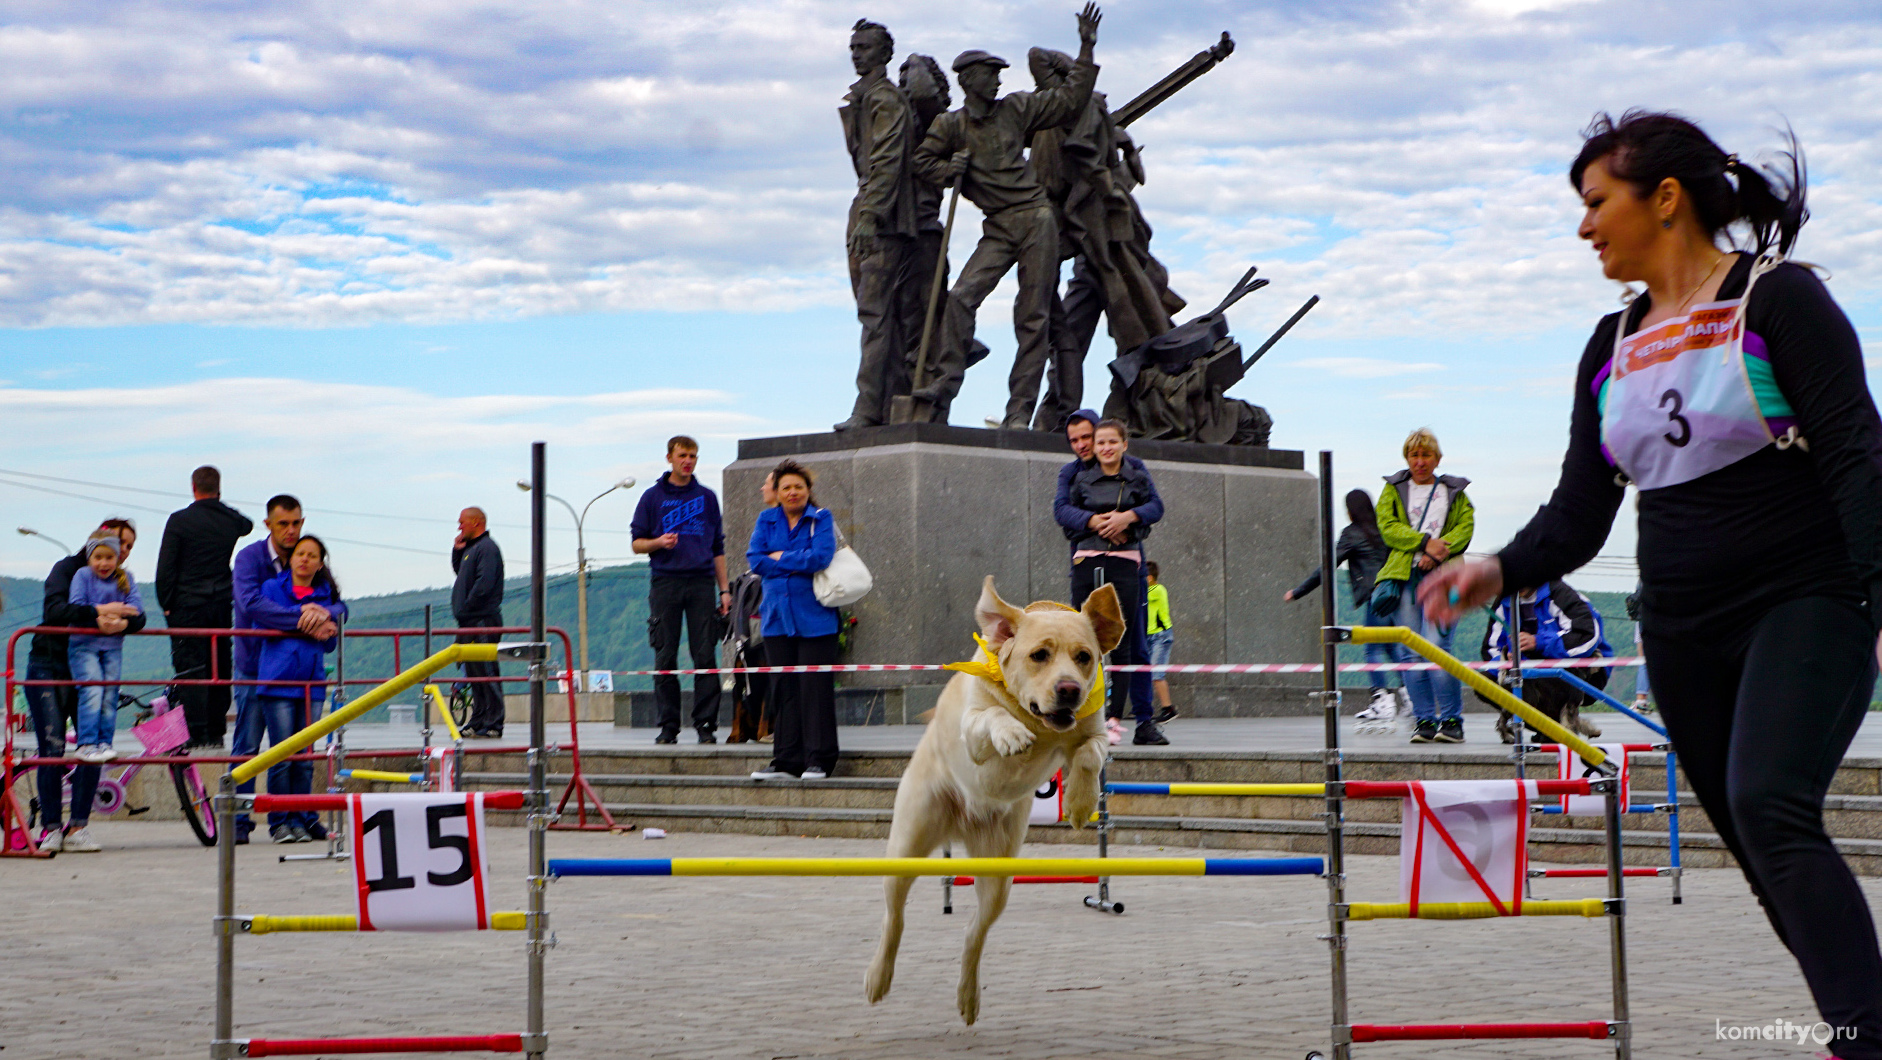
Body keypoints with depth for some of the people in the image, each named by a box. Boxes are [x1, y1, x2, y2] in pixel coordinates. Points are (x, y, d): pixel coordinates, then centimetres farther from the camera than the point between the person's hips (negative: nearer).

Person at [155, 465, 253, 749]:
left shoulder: (179, 520, -7)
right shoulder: (232, 520, 5)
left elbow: (165, 568, -8)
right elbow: (247, 525, 33)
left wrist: (166, 605, 1)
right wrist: (220, 505, 30)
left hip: (188, 607, -4)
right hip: (223, 605, 4)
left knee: (190, 669, -4)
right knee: (220, 669, 10)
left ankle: (198, 733, -11)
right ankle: (216, 733, 12)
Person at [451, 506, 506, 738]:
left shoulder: (486, 548, -11)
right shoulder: (471, 548, 20)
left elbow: (484, 584, -21)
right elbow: (459, 572, 32)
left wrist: (466, 609, -16)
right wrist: (457, 551, 16)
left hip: (483, 621, -11)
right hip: (471, 623, 11)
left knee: (486, 673, -10)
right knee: (474, 674, 11)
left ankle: (493, 725, -10)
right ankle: (477, 722, 15)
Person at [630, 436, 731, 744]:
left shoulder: (707, 497, 14)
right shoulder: (653, 497, 9)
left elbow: (718, 548, 16)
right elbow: (637, 543, 10)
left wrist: (724, 589, 9)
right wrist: (658, 542, -12)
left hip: (702, 582, 1)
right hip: (665, 582, -1)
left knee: (705, 655, -4)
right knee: (665, 657, -1)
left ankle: (706, 723, 0)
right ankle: (668, 724, 5)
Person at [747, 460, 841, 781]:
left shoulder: (821, 519, 2)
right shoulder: (766, 520, 12)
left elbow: (820, 557, -14)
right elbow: (755, 559, -1)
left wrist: (780, 558, -5)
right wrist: (799, 563, -6)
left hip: (814, 618, -3)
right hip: (777, 616, 4)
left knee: (814, 688, -5)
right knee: (784, 690, 4)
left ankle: (819, 760, 0)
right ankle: (785, 761, 8)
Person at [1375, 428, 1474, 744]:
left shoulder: (1454, 492, 18)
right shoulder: (1393, 490, 17)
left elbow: (1465, 527, 4)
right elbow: (1388, 527, 2)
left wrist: (1439, 549, -13)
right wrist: (1424, 541, -12)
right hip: (1404, 576, 2)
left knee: (1436, 647, -15)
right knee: (1410, 652, -4)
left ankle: (1452, 720, -6)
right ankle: (1425, 720, 4)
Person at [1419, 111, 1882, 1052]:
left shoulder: (1777, 297, -6)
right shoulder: (1611, 347, 12)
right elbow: (1580, 511, 10)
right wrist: (1502, 569, -9)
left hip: (1807, 605, -7)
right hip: (1682, 635, 7)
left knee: (1769, 807, -26)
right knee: (1768, 861, 7)